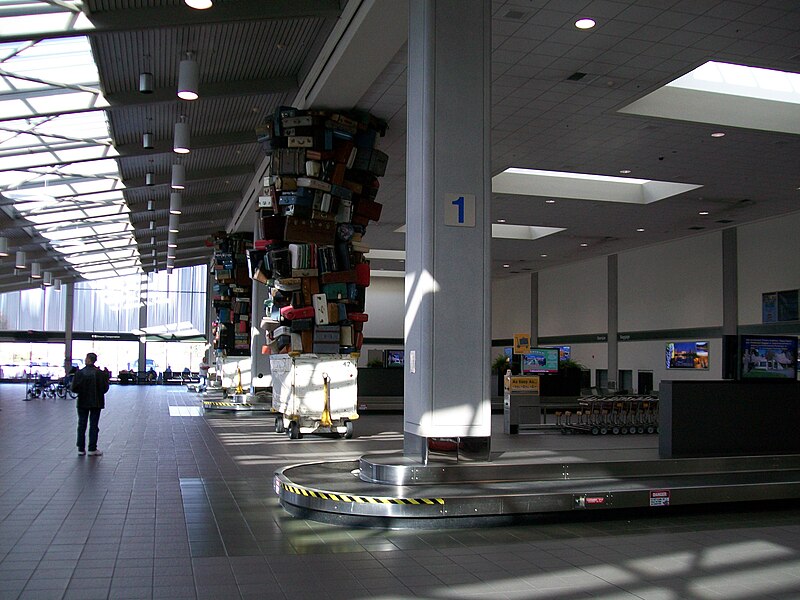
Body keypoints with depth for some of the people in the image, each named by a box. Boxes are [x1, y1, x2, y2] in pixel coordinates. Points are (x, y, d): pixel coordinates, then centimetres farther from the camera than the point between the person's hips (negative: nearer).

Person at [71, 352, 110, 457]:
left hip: (82, 402, 1)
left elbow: (74, 388, -8)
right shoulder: (100, 373, -10)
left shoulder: (80, 373, -7)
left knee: (82, 425, 10)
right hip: (96, 403, -1)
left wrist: (82, 391, 11)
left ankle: (81, 449, 12)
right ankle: (92, 449, 6)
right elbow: (104, 388, -10)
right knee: (94, 425, 6)